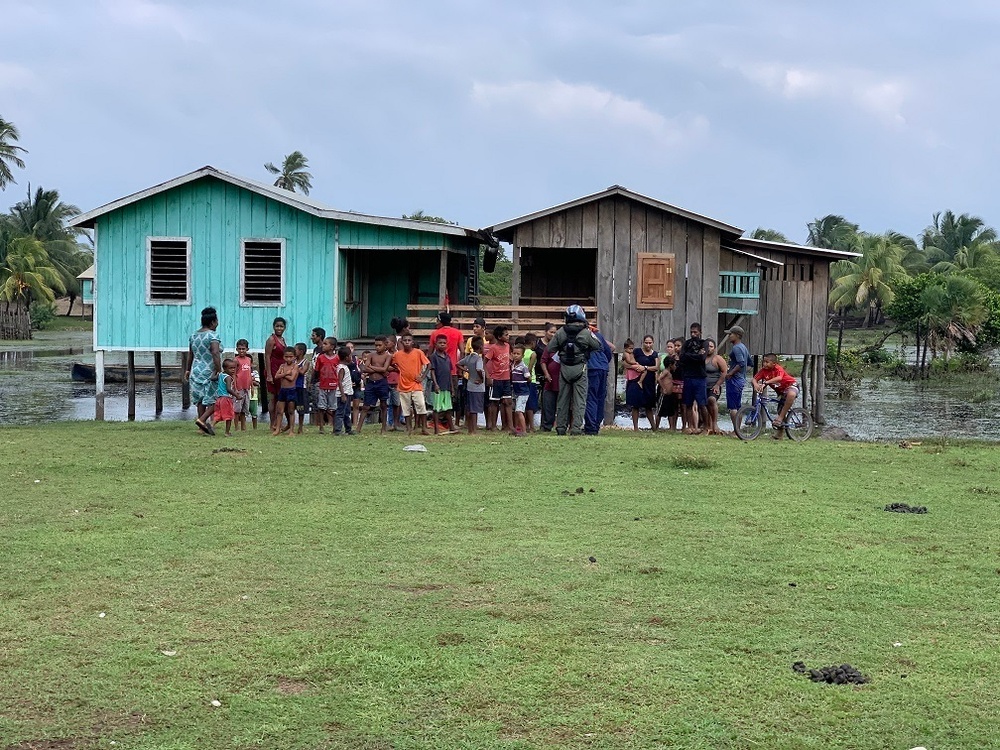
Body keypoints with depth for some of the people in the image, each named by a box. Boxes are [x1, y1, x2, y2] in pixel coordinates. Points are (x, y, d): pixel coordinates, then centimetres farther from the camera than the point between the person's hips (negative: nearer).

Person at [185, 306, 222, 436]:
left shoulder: (193, 335, 10)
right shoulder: (212, 335, -13)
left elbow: (190, 355, 17)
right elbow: (215, 354, -24)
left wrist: (188, 370, 26)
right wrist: (219, 371, -25)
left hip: (196, 372, 7)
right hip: (210, 373, -7)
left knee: (201, 400, 12)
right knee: (214, 400, 1)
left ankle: (204, 426, 12)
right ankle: (202, 419, -15)